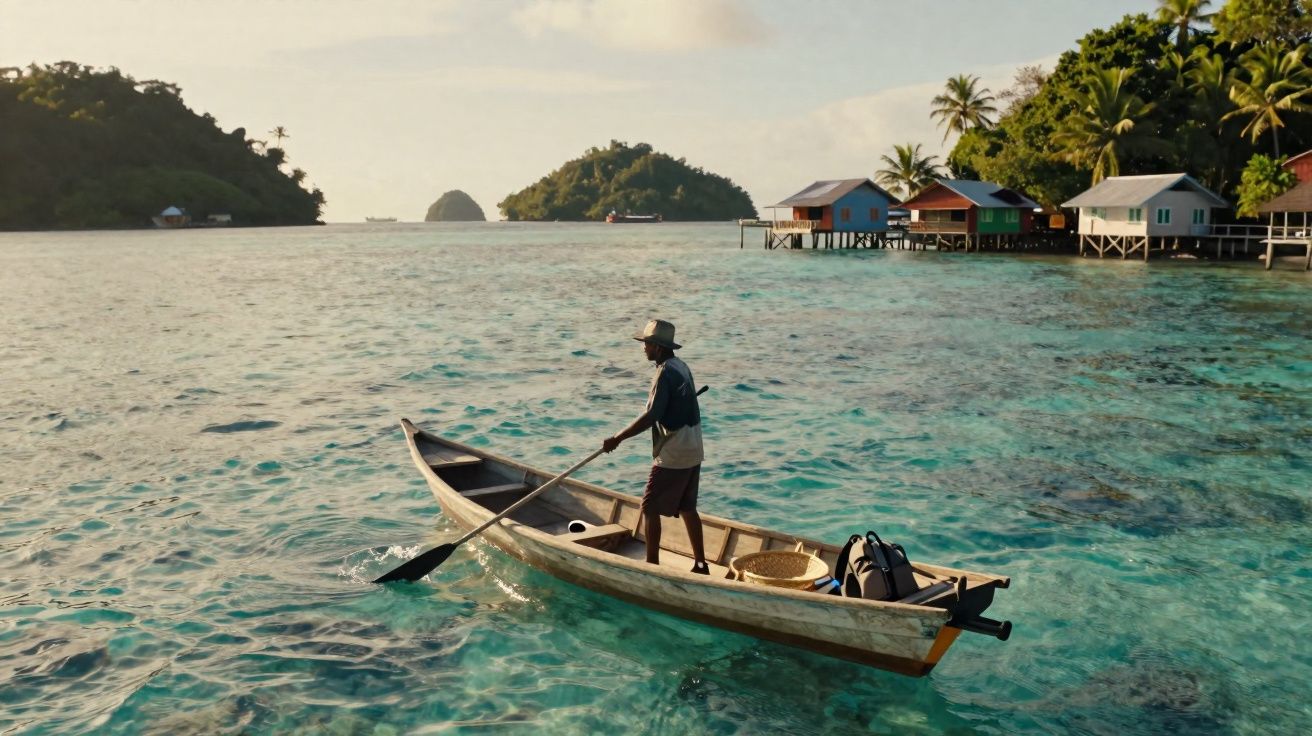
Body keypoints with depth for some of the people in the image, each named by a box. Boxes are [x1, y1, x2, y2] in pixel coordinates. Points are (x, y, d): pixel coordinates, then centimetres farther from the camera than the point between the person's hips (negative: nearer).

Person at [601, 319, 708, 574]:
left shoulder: (665, 372, -18)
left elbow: (651, 416, -24)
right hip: (693, 452, 9)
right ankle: (701, 564, 21)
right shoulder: (681, 367, 10)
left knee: (650, 507, 1)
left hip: (672, 456, -9)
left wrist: (617, 438, -19)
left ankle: (652, 564, 7)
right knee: (687, 508, 15)